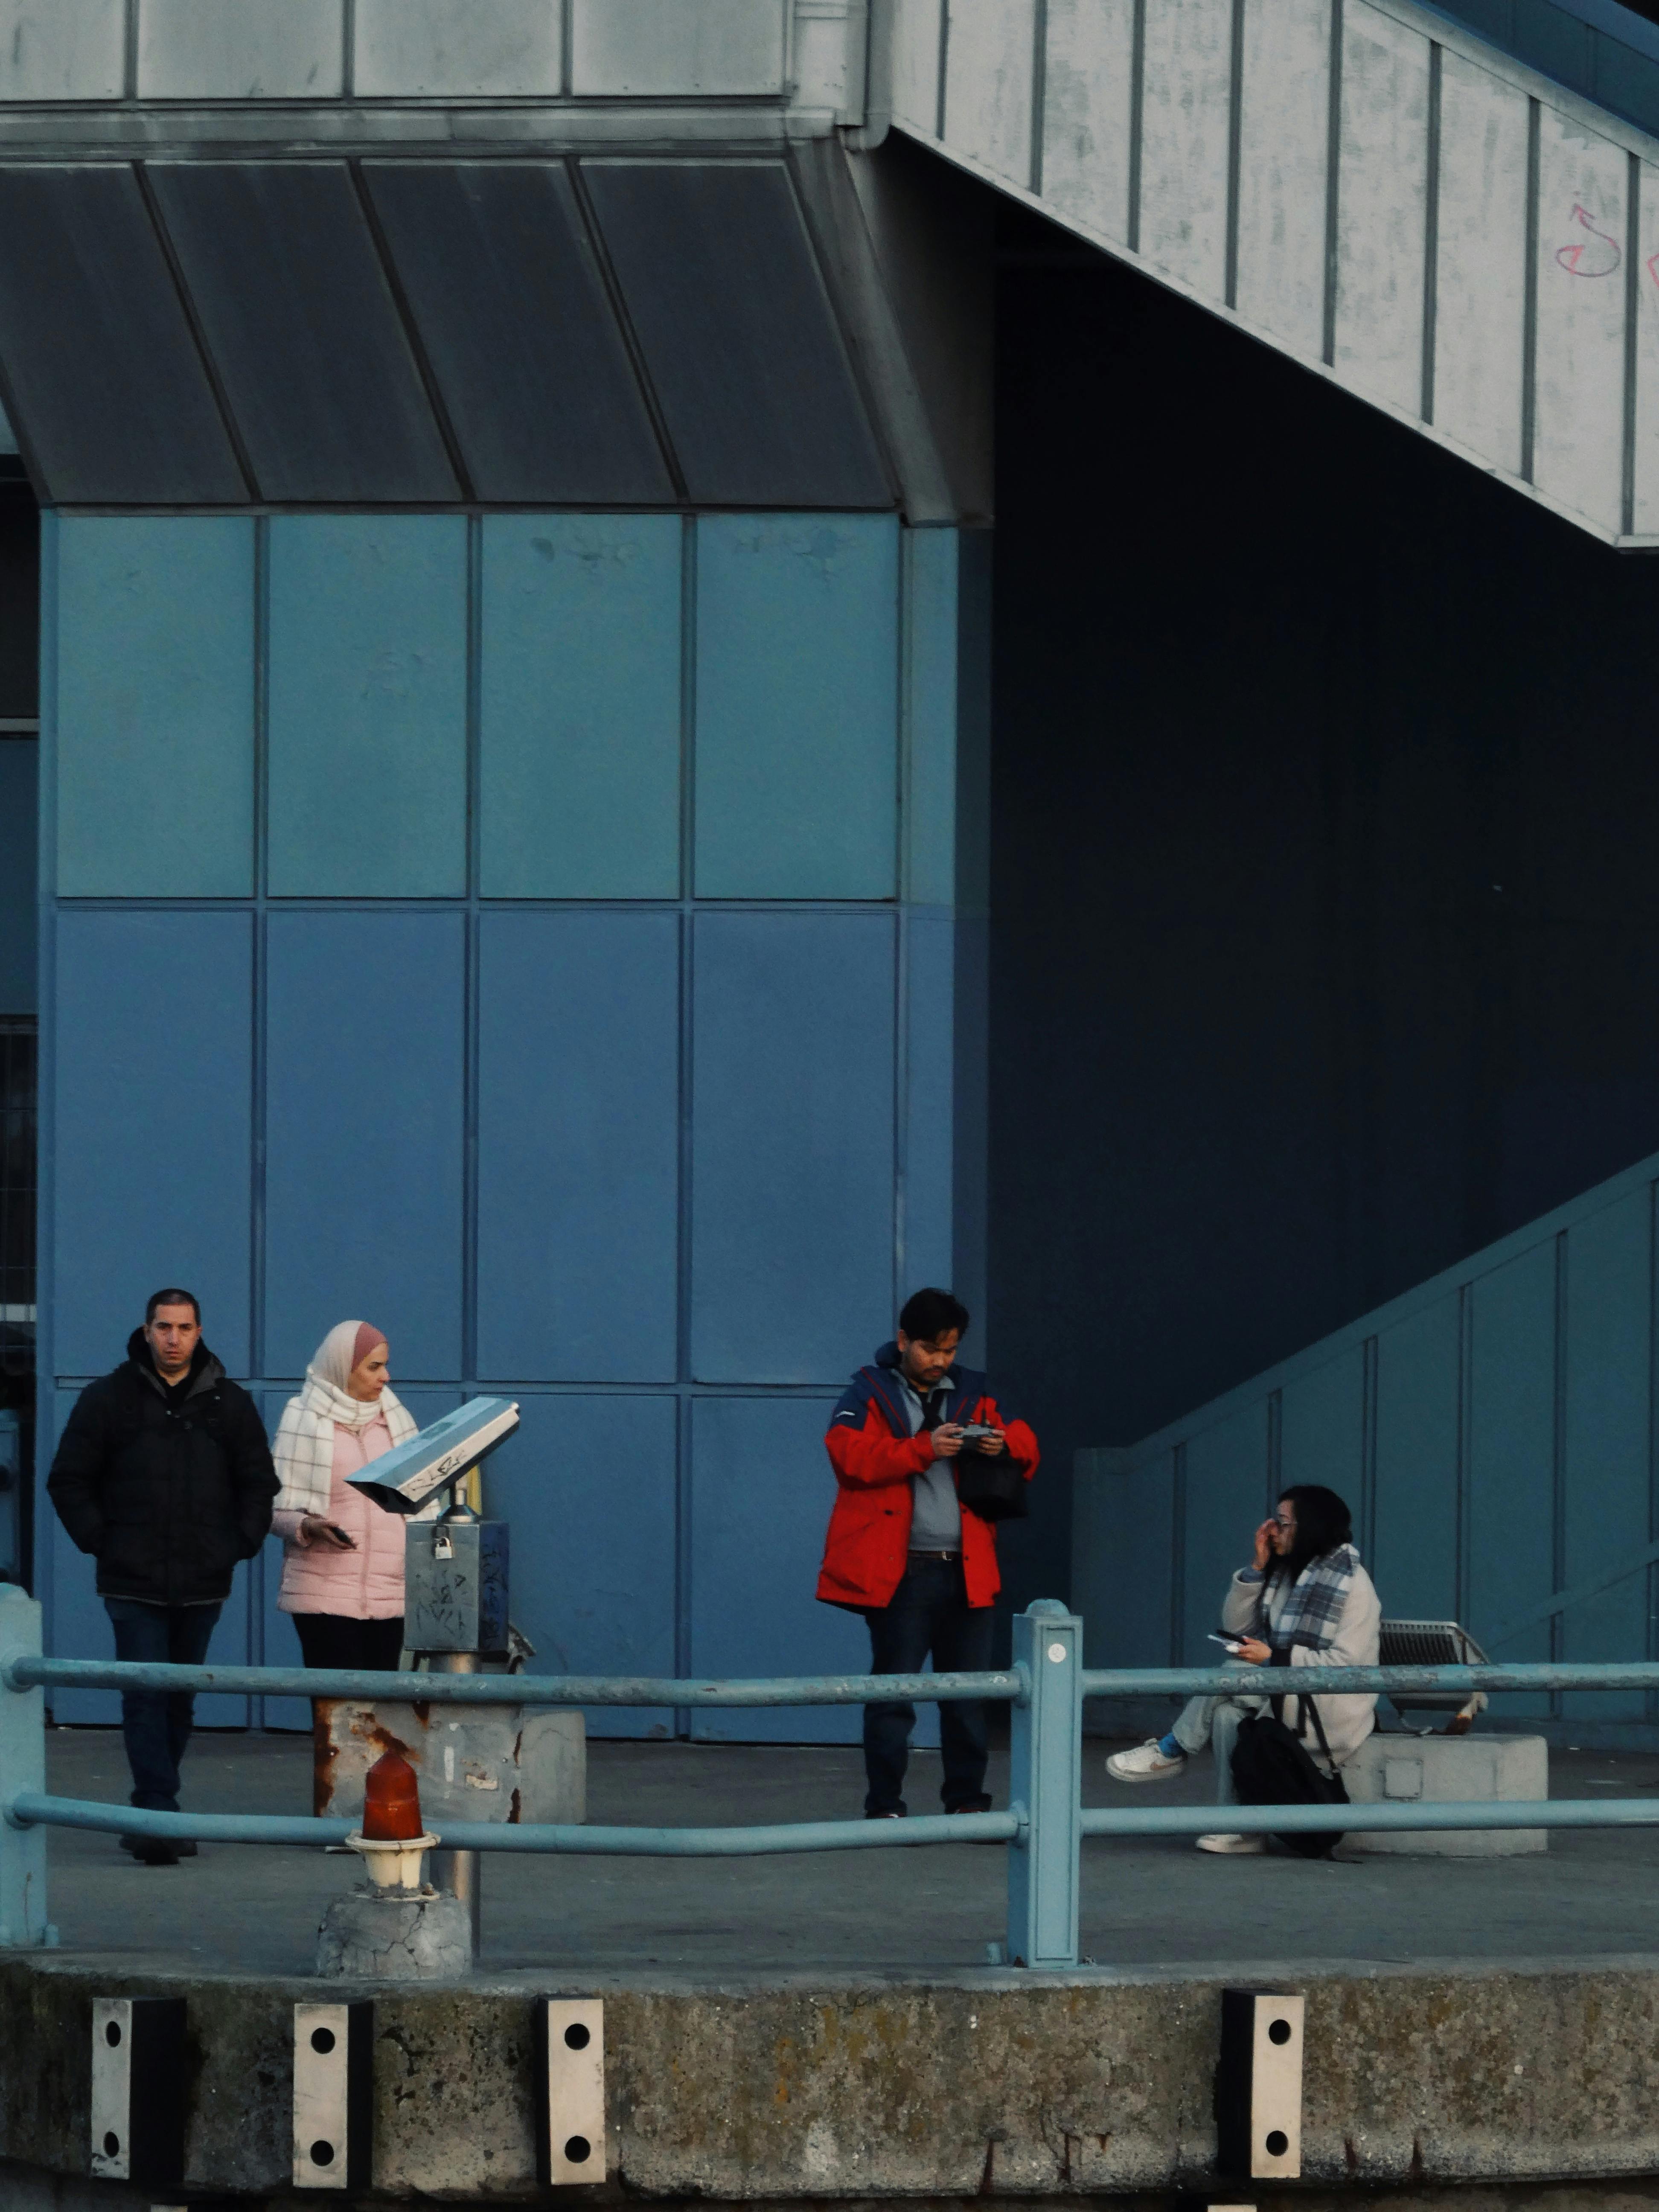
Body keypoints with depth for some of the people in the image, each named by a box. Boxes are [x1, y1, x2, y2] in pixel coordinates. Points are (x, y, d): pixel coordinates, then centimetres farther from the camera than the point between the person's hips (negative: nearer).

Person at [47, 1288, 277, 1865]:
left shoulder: (229, 1404, 8)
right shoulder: (108, 1400, 2)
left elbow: (259, 1482, 17)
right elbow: (69, 1481, 6)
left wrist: (241, 1543, 5)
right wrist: (99, 1541, -2)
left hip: (203, 1583, 3)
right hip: (133, 1584, -3)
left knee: (180, 1702, 8)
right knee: (146, 1699, -12)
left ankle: (151, 1816, 18)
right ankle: (158, 1816, -18)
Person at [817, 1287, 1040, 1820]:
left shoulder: (974, 1393, 15)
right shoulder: (870, 1394, 2)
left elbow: (1026, 1448, 16)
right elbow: (850, 1454, -13)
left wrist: (1004, 1445, -8)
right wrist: (925, 1449, -19)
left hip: (965, 1570, 4)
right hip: (897, 1572, -4)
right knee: (893, 1690, -3)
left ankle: (967, 1798, 15)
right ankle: (884, 1806, 1)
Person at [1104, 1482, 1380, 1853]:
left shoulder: (1352, 1583, -9)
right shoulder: (1284, 1572, 15)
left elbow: (1346, 1663, -18)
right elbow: (1235, 1626, 14)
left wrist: (1274, 1658, -22)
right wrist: (1258, 1568, 3)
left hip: (1334, 1711, -8)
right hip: (1287, 1694, 8)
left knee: (1233, 1674, -23)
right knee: (1228, 1714, -22)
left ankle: (1171, 1750, -5)